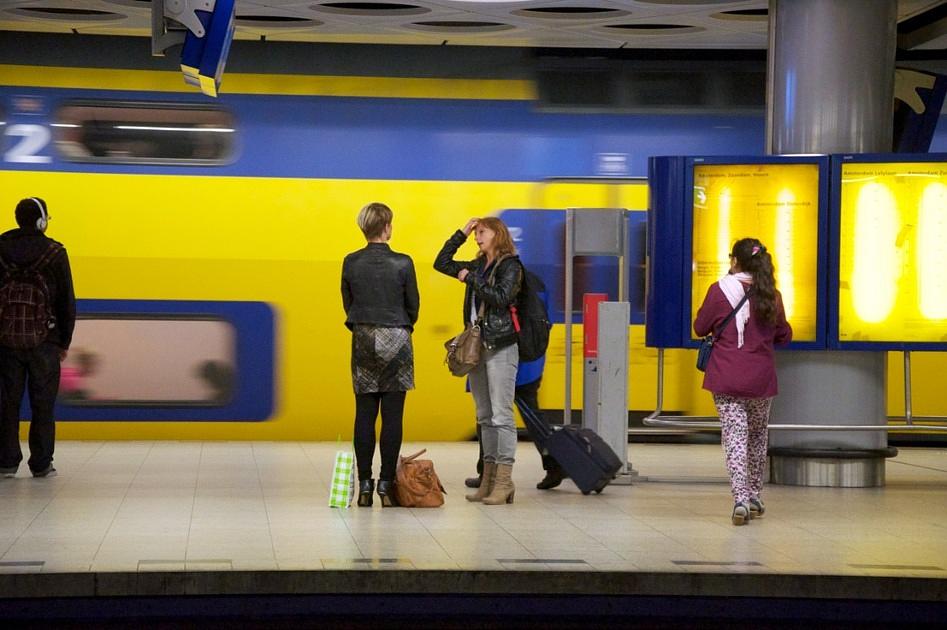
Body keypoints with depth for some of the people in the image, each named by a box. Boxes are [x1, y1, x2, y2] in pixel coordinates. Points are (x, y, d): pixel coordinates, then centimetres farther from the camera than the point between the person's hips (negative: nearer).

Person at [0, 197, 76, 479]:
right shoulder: (54, 253, -5)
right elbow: (67, 301, -2)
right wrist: (65, 341, 7)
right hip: (44, 340, -2)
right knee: (42, 404, 5)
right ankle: (41, 464, 5)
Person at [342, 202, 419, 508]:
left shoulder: (351, 263, -2)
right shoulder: (402, 263, -9)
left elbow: (348, 303, 7)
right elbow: (413, 305, 1)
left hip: (363, 340, 3)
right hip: (396, 339, -2)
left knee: (364, 415, 6)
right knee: (392, 416, 1)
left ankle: (364, 486, 5)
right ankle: (387, 485, -1)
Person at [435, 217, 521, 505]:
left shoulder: (510, 266, -5)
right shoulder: (478, 266, 16)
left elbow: (501, 298, -18)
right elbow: (441, 263, 21)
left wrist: (471, 279, -12)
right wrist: (461, 233, 14)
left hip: (500, 348, -8)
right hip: (477, 346, 8)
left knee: (501, 415, -9)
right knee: (484, 417, 8)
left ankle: (504, 480, -10)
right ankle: (489, 478, 11)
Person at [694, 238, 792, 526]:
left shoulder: (719, 291, -6)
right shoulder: (771, 296, 0)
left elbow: (700, 328, 4)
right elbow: (784, 336, 10)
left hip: (725, 379, -2)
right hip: (761, 380, 2)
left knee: (735, 437, -2)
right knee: (758, 435, 20)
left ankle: (741, 498, -16)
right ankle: (754, 497, 27)